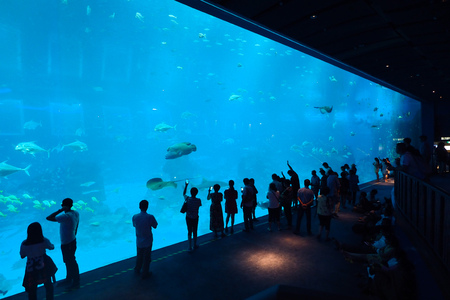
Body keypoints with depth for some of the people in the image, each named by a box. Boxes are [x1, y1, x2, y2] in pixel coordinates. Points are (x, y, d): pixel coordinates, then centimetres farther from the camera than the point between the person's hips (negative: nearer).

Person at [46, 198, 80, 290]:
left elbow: (49, 218, -28)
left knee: (71, 263, 8)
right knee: (69, 261, 25)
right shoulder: (76, 213, -2)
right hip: (72, 240, 9)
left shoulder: (66, 216, -30)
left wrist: (60, 210, -24)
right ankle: (69, 279, 44)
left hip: (66, 244, -9)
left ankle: (76, 283, 24)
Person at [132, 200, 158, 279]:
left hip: (139, 241, 4)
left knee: (139, 256, 25)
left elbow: (134, 225, 5)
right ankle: (145, 274, 29)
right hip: (148, 241, -3)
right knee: (147, 258, 14)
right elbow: (155, 226, -11)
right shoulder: (150, 217, -24)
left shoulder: (135, 217, -13)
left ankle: (137, 270, 44)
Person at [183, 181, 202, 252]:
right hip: (195, 218, -1)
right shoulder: (198, 200, -17)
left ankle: (190, 247, 12)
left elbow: (184, 193, 6)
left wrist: (186, 186, 15)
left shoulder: (187, 199, -13)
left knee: (189, 232, 11)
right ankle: (195, 246, 31)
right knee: (195, 232, 15)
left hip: (188, 218, 1)